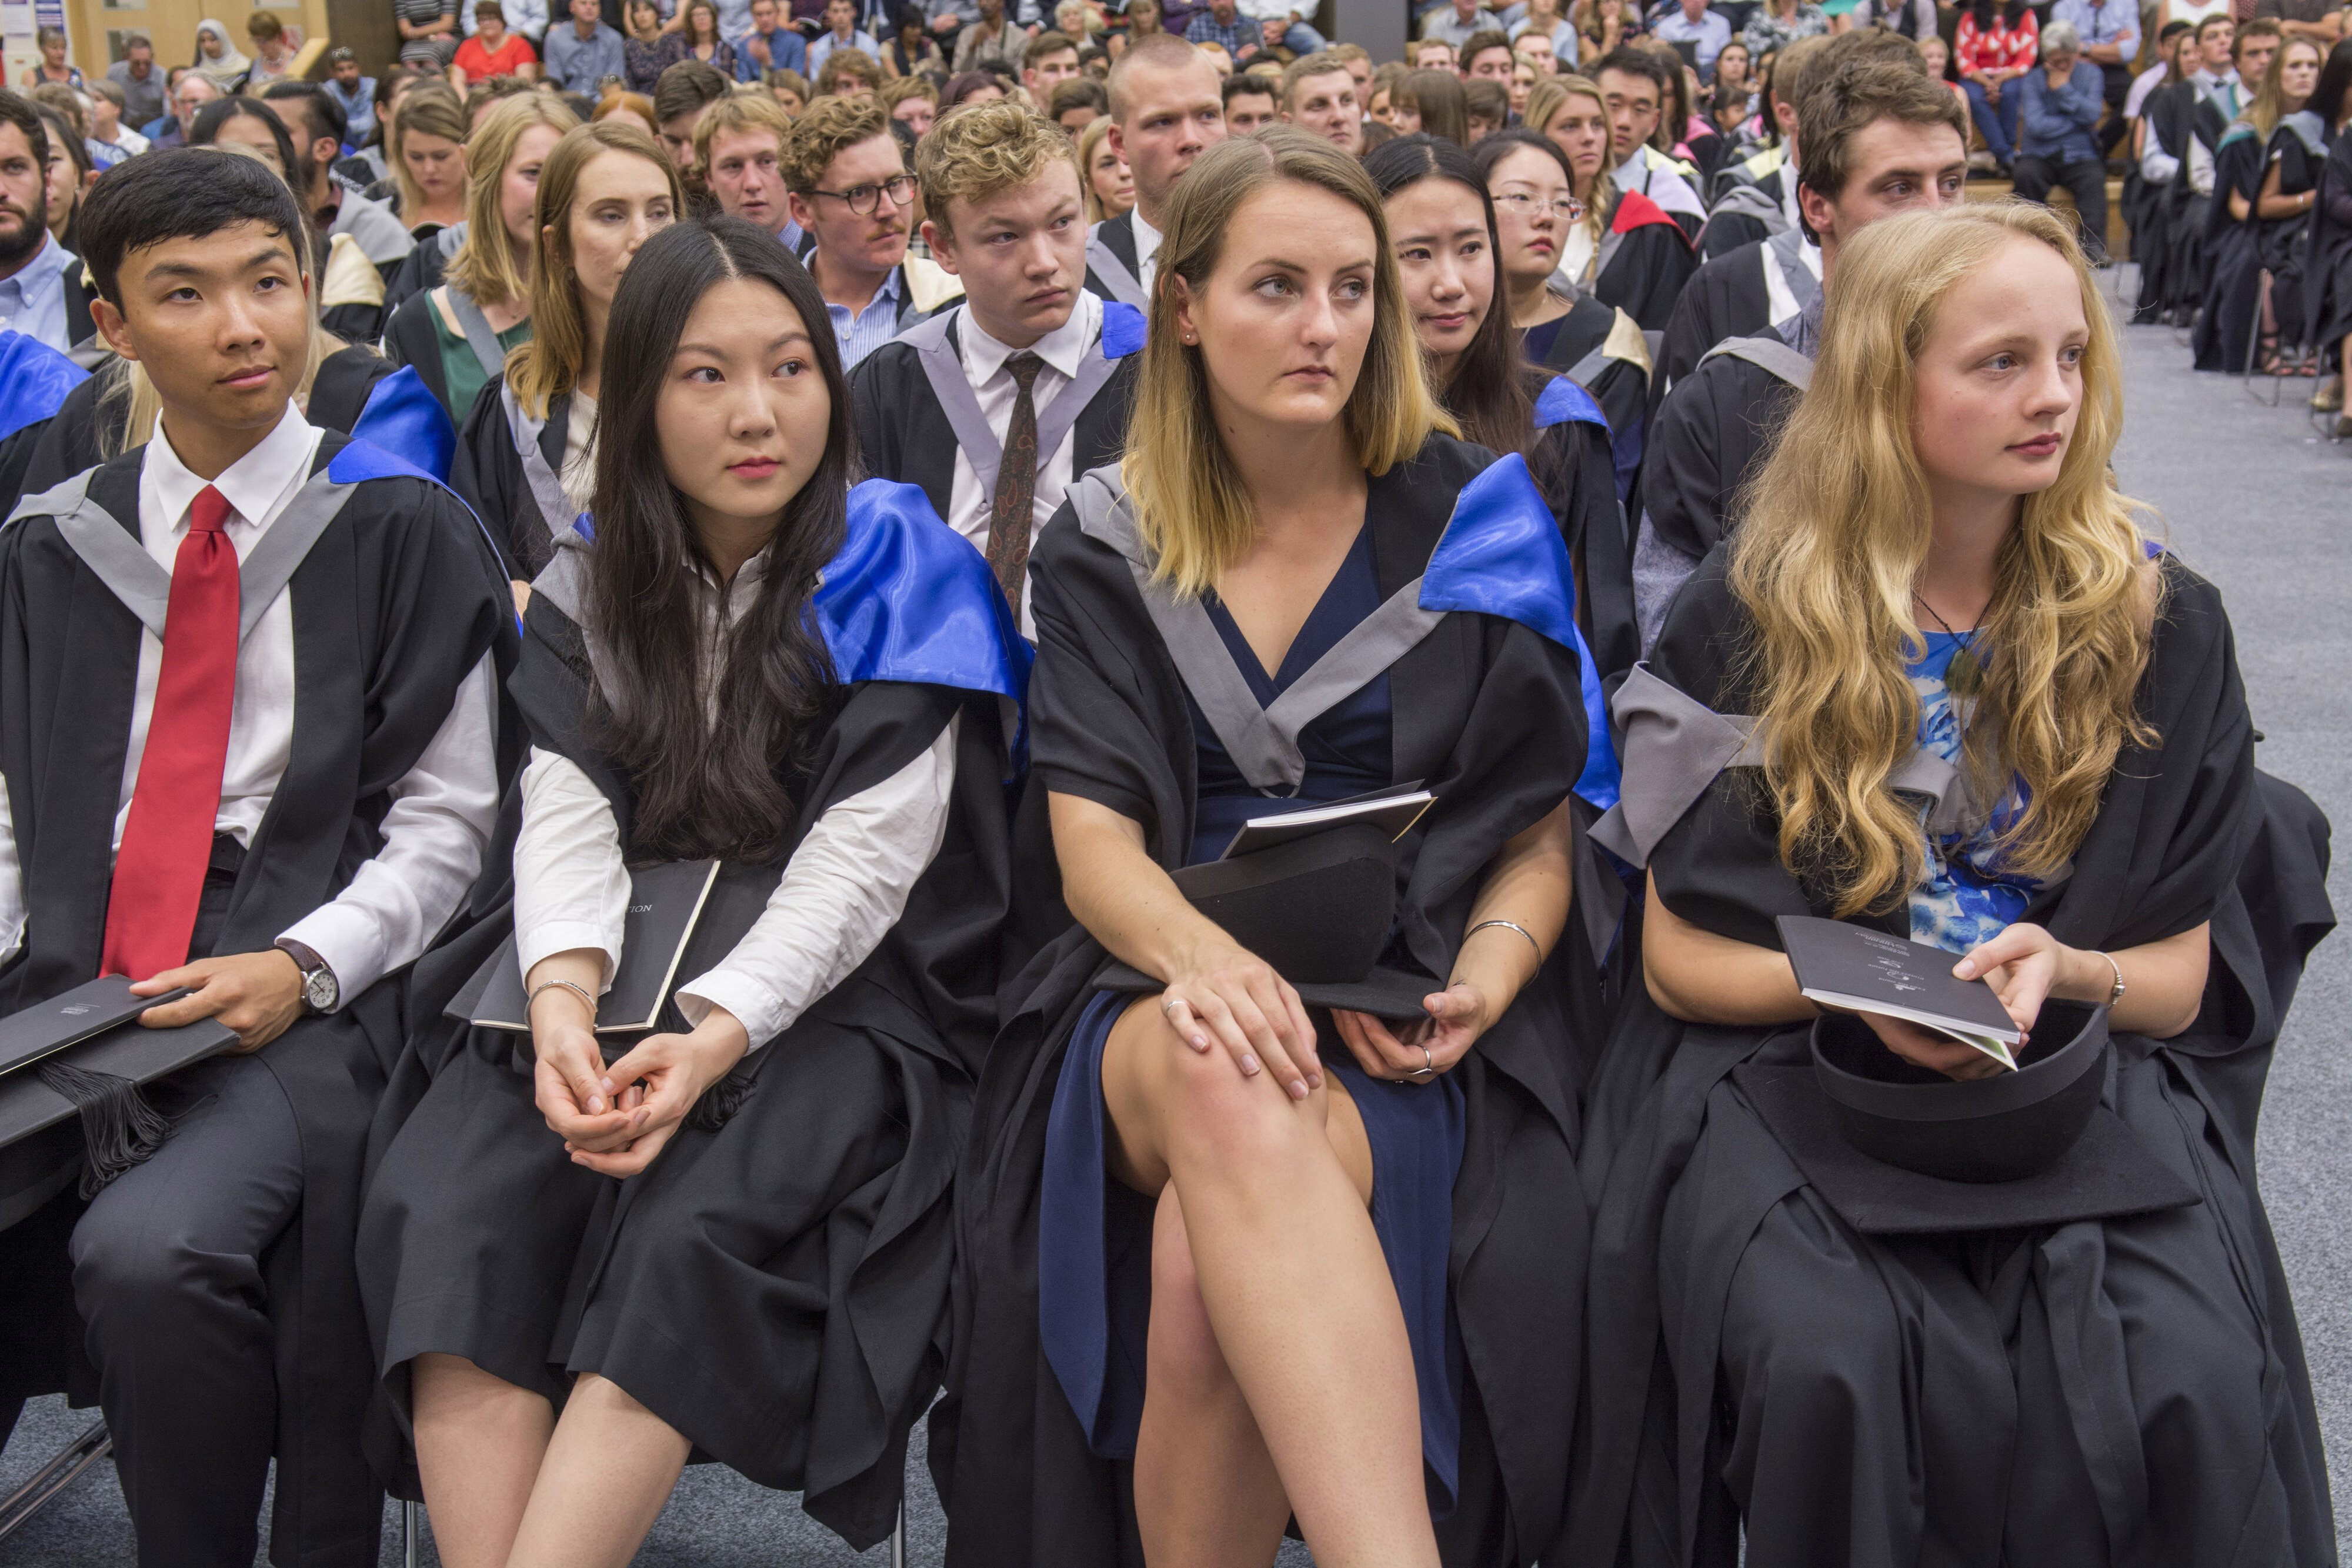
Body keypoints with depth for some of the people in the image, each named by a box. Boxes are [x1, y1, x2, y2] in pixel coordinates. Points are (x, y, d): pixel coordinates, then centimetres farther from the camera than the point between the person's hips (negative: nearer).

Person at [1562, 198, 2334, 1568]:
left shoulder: (2156, 617, 5)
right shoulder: (1749, 616, 1)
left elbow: (2182, 978, 8)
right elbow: (1680, 958, 3)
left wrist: (2062, 971, -15)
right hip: (1788, 1069, -1)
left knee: (2192, 1389, -28)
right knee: (1827, 1369, -32)